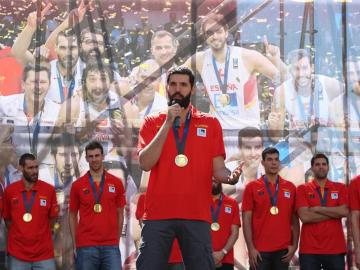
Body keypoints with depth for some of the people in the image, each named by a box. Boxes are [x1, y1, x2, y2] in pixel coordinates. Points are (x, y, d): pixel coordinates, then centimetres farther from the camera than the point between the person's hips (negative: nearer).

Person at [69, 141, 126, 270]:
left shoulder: (116, 183, 6)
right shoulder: (77, 185, 5)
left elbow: (120, 214, 12)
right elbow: (72, 216, 10)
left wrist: (117, 240, 7)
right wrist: (74, 244, 4)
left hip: (111, 246, 1)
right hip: (86, 247, 0)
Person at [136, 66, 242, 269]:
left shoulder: (211, 124, 11)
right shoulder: (152, 123, 10)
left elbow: (218, 169, 6)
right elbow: (145, 163, -5)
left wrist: (230, 177, -18)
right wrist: (167, 124, -8)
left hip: (196, 215, 0)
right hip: (158, 214, 0)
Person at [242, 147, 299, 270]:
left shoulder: (290, 187, 9)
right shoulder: (252, 187, 3)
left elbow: (294, 220, 10)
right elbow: (247, 220, 0)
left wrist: (294, 245, 1)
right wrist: (250, 248, -8)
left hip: (283, 250, 2)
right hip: (259, 250, -2)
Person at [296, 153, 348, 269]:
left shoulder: (340, 188, 9)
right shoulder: (302, 189, 4)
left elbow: (344, 211, -8)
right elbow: (304, 216, -11)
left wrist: (317, 209, -9)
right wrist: (335, 212, -7)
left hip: (335, 249, 1)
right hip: (309, 250, -1)